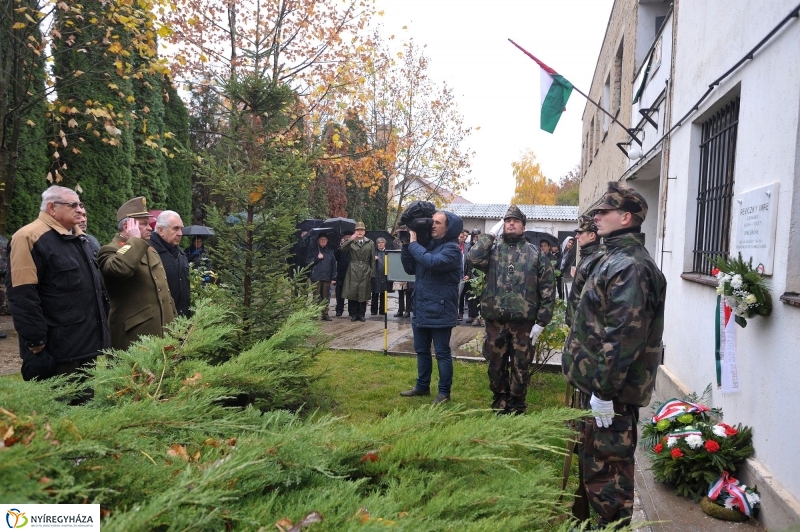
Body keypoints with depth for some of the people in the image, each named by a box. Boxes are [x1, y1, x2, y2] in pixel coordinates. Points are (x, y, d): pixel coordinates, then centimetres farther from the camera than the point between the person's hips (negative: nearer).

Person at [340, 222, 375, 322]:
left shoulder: (370, 243, 8)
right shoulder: (351, 242, 7)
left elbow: (373, 259, 6)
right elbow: (343, 249, -12)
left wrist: (372, 273, 1)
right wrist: (350, 239, -23)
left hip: (365, 271, 0)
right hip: (353, 271, 0)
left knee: (363, 293, 3)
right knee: (352, 292, -1)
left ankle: (362, 314, 13)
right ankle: (353, 314, 9)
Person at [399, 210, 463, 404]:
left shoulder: (452, 249, -13)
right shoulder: (427, 245, 10)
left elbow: (433, 262, -30)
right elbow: (410, 268, 11)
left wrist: (413, 244, -18)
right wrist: (406, 246, -2)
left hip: (440, 311, -8)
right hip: (421, 310, 8)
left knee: (442, 353, 4)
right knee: (421, 350, 18)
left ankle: (444, 391, 16)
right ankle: (422, 386, 33)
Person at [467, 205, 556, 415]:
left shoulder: (535, 253, 4)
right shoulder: (493, 249, 7)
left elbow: (548, 289, 1)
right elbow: (474, 258, -16)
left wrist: (541, 321, -5)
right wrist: (491, 234, -7)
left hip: (524, 322, -1)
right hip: (495, 321, 1)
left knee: (521, 366, 8)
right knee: (496, 365, 13)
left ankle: (517, 405, 25)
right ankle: (499, 403, 31)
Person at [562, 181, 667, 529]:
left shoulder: (629, 265, -20)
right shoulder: (617, 258, 14)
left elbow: (624, 334, -26)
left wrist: (604, 389, -24)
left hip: (610, 389, -11)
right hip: (598, 381, 11)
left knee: (607, 465, 2)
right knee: (594, 458, 22)